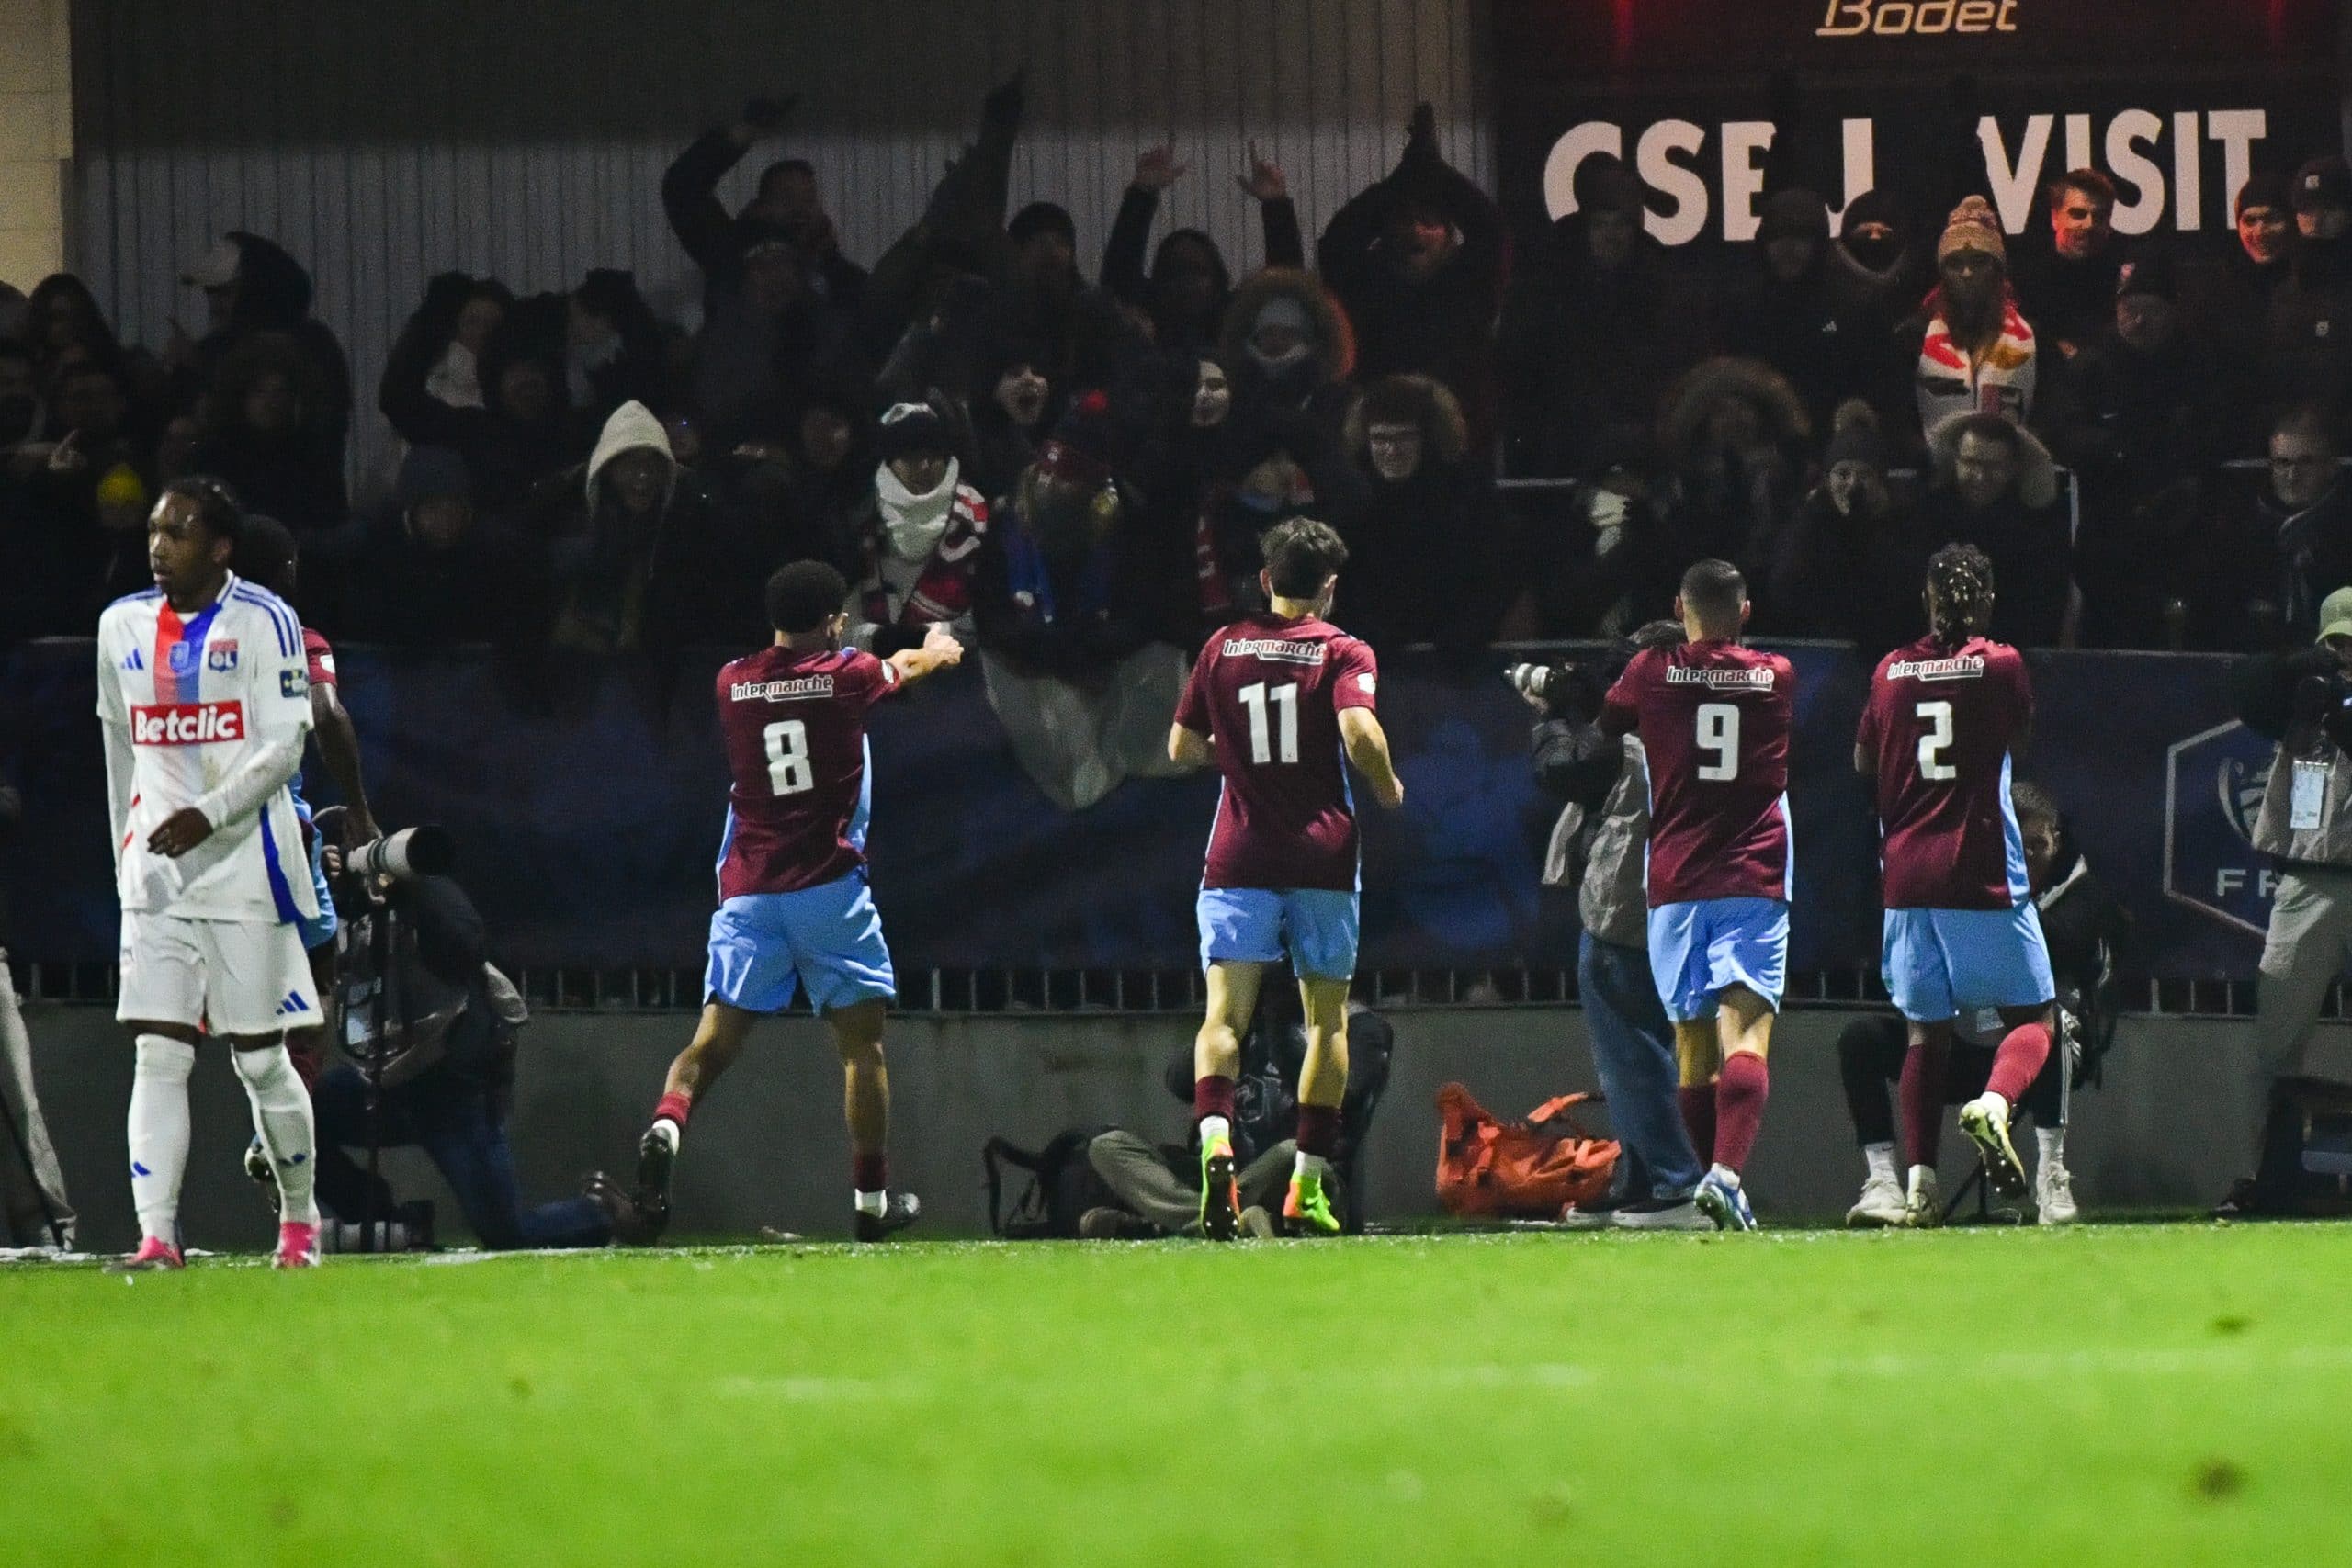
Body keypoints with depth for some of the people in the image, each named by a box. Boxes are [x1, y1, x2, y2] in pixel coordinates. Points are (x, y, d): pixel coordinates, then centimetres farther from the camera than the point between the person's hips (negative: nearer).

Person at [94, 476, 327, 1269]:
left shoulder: (263, 622, -6)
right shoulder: (123, 626, 10)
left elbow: (284, 748, -11)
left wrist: (210, 815, -24)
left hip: (244, 868, -4)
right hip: (157, 875, 4)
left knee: (261, 1058, 2)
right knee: (159, 1055, -6)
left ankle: (300, 1218, 21)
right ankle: (156, 1235, -12)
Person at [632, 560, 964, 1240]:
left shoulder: (732, 683, 9)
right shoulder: (846, 675, 0)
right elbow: (905, 667, 24)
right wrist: (936, 649, 50)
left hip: (747, 891, 3)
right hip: (828, 886, -3)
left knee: (716, 1036, -2)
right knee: (861, 1040, 7)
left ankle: (667, 1125, -31)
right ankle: (872, 1199, 10)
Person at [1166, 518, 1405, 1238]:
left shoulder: (1223, 649, 7)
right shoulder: (1342, 653, -2)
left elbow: (1182, 749, 11)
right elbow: (1359, 733, -17)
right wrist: (1389, 791, 0)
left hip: (1239, 855, 1)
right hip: (1322, 854, -1)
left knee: (1224, 1012, -7)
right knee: (1327, 1017, 11)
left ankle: (1215, 1140, -34)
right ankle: (1308, 1186, 8)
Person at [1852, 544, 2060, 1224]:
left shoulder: (1892, 671, 6)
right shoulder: (2001, 665, -3)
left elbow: (1864, 760, 18)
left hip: (1907, 875, 3)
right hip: (1982, 871, -3)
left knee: (1926, 1029, 10)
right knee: (2033, 1015, 5)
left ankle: (1919, 1180, 0)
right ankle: (1995, 1100, -26)